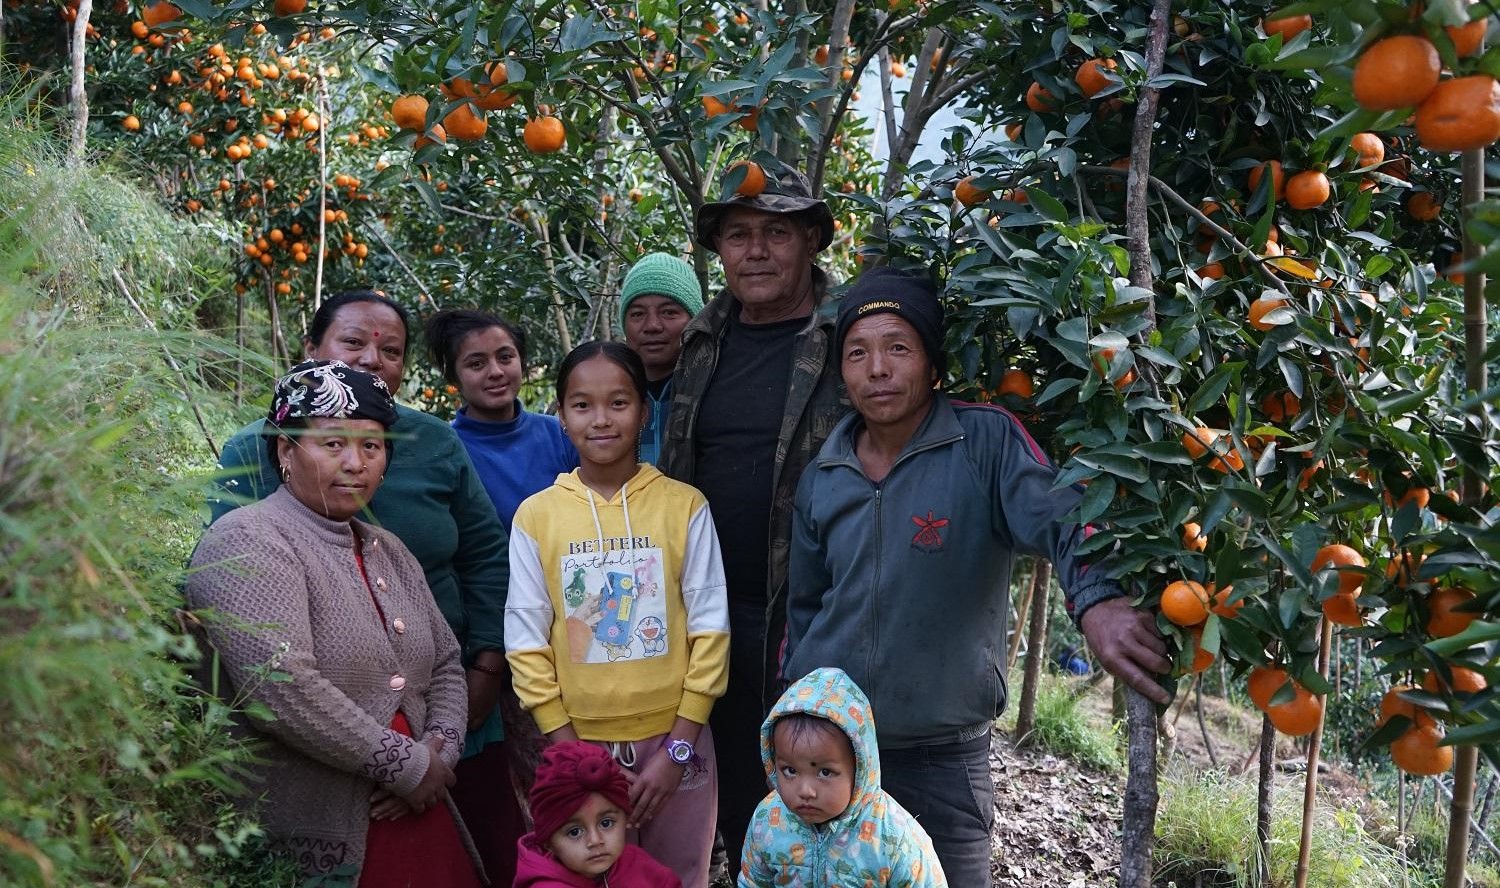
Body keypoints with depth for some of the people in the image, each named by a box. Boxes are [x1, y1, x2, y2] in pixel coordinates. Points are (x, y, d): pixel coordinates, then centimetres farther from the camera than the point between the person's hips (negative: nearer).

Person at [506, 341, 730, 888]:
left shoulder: (684, 506, -5)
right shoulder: (536, 515, -3)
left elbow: (710, 630, -4)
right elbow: (526, 643, -2)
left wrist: (677, 748, -9)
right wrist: (573, 755, -7)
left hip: (673, 741, 0)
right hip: (580, 746, 1)